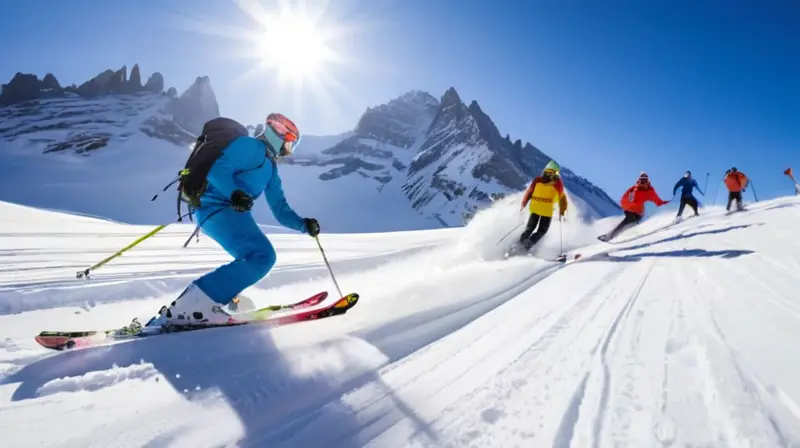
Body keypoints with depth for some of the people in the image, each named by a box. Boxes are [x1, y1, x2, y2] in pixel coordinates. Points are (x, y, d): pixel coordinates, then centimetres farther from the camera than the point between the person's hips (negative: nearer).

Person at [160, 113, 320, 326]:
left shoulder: (271, 170, 25)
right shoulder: (248, 145, -1)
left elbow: (281, 210, 19)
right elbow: (217, 169, -16)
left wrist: (304, 224, 4)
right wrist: (233, 193, -33)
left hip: (233, 210, 10)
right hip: (217, 207, -10)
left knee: (256, 257, 21)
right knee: (263, 256, -22)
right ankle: (192, 306, -24)